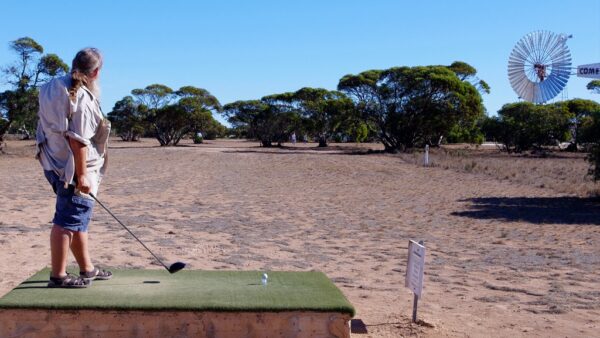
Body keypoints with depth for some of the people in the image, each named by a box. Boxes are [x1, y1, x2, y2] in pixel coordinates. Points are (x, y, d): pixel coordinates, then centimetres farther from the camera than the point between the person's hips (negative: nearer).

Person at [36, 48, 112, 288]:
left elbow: (46, 122, 18)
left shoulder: (54, 87, 9)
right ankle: (58, 276, 4)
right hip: (72, 169, -10)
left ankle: (87, 269, 29)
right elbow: (78, 140, -23)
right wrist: (82, 175, -20)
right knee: (68, 220, -3)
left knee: (79, 217, 18)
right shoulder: (82, 98, -20)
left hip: (55, 164, 10)